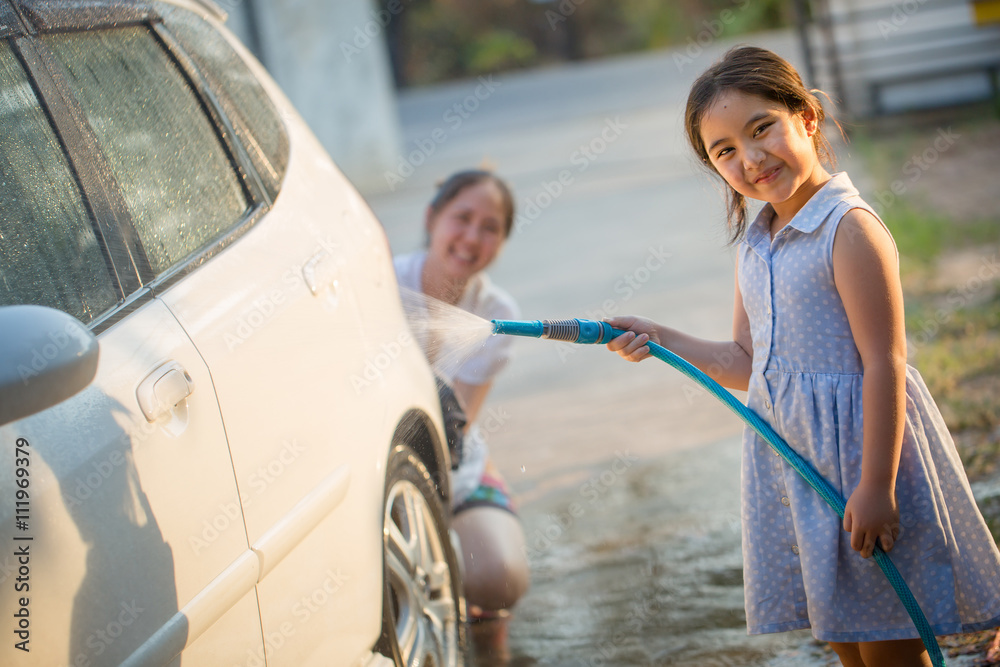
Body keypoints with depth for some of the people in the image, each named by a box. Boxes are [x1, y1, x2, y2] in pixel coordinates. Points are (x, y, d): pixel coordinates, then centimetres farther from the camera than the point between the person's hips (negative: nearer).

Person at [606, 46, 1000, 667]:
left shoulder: (850, 229, -16)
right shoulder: (756, 243, 10)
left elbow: (884, 364, -19)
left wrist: (875, 485, -22)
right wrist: (659, 339, 4)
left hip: (854, 446, -8)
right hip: (789, 452, 8)